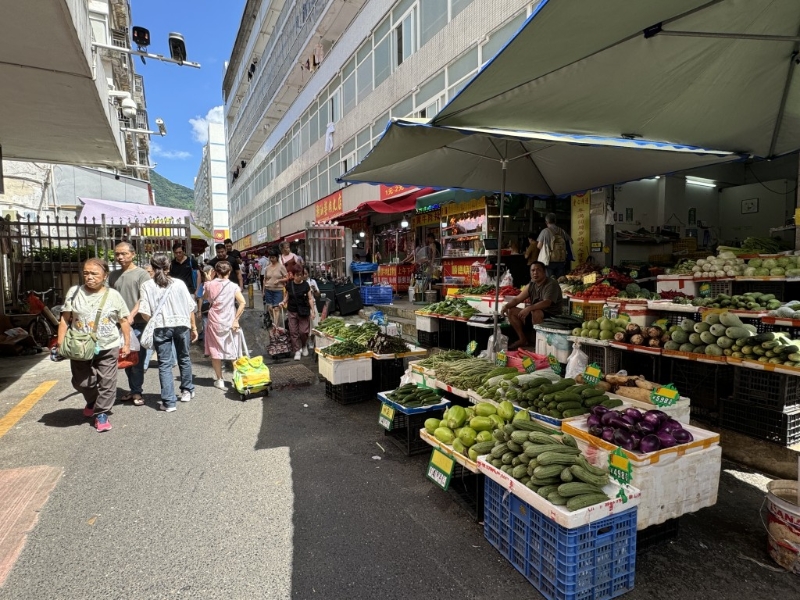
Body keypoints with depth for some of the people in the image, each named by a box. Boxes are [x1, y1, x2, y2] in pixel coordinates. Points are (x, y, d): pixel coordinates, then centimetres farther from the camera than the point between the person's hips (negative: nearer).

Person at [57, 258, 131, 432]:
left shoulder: (113, 295, -2)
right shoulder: (74, 292, 0)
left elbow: (124, 321, 3)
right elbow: (65, 319, 3)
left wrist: (126, 344, 2)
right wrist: (61, 343, -2)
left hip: (108, 348, -2)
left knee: (107, 383, 2)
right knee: (81, 382, 13)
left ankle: (101, 413, 18)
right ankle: (92, 401, 43)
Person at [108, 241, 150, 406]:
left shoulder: (141, 274, -3)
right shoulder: (113, 275, 13)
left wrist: (131, 315, -21)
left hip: (138, 323, -5)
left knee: (137, 359, 0)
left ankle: (137, 392, 9)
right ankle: (133, 390, 23)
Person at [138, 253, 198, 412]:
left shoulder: (147, 286, -2)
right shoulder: (179, 283, 1)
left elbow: (145, 312, -8)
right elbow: (190, 307, 2)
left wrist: (152, 324, 10)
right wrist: (193, 327, 11)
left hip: (160, 327, -1)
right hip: (182, 325, 2)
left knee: (164, 364, 4)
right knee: (184, 358, 19)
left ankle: (169, 402, 4)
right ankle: (187, 391, 34)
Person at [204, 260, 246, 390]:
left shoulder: (210, 285, -2)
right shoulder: (233, 286, -7)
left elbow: (205, 297, 18)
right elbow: (242, 303, -17)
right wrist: (236, 319, -12)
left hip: (214, 321, 1)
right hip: (229, 322, -1)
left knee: (215, 350, 12)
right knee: (233, 351, 9)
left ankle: (219, 380, 15)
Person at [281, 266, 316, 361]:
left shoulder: (306, 285, -4)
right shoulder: (289, 285, 1)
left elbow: (310, 298, -1)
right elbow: (286, 296, 13)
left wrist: (313, 310, -7)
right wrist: (283, 302, -7)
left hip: (303, 311, -2)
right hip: (292, 311, 2)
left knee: (303, 331, -2)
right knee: (293, 331, 2)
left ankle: (304, 346, 27)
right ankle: (297, 350, 13)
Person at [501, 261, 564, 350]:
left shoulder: (551, 284, -16)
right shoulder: (531, 285, 7)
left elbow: (546, 303, -32)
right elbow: (517, 299, 7)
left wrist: (529, 308, -44)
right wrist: (506, 305, -14)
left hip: (552, 317, -8)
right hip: (534, 315, 8)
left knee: (535, 313, -38)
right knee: (511, 311, -1)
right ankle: (523, 340, 4)